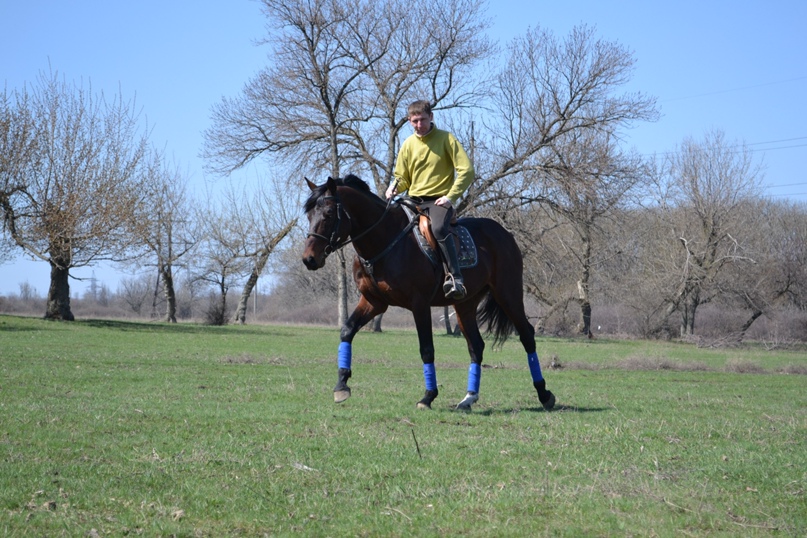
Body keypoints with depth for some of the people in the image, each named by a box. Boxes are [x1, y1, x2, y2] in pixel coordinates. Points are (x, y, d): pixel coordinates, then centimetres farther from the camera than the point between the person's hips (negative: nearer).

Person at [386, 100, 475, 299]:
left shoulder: (446, 139, -2)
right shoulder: (408, 145, 10)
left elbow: (466, 171, -6)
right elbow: (402, 177, 18)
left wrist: (451, 196, -15)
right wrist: (395, 187, -6)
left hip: (439, 200, -5)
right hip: (414, 200, 6)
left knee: (439, 228, -35)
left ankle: (455, 278, -38)